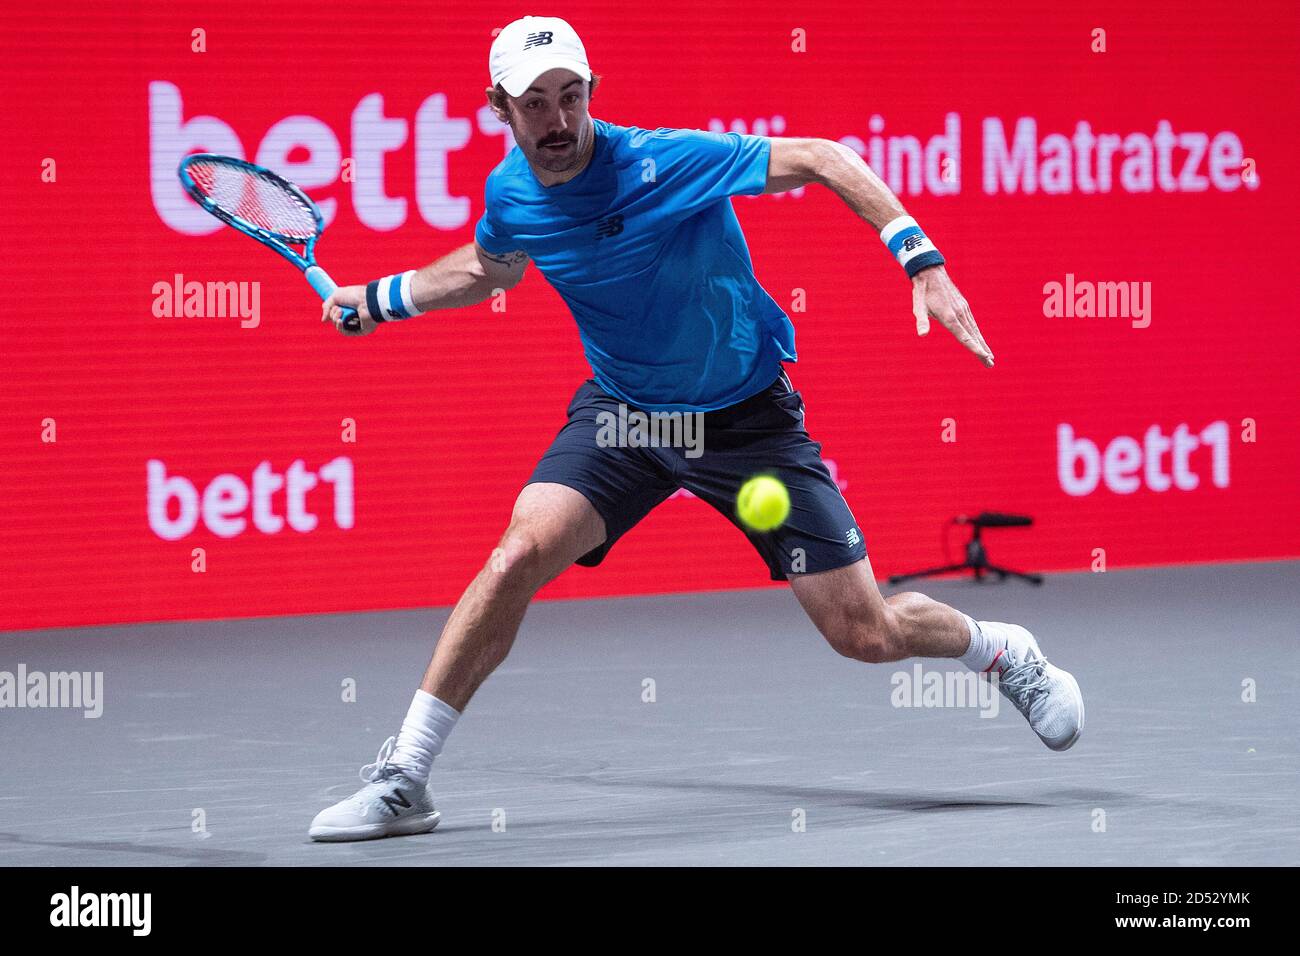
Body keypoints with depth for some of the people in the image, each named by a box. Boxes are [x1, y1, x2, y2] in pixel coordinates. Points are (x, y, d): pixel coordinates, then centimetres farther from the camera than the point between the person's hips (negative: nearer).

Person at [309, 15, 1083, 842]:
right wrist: (377, 299, 23)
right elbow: (488, 269, 20)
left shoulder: (664, 161, -25)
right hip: (622, 410, 3)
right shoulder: (510, 194, -7)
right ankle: (403, 779, -14)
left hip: (746, 416, -3)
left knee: (866, 635, -5)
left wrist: (921, 261, -32)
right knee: (522, 552, -22)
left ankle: (1004, 652, 29)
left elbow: (821, 159, -22)